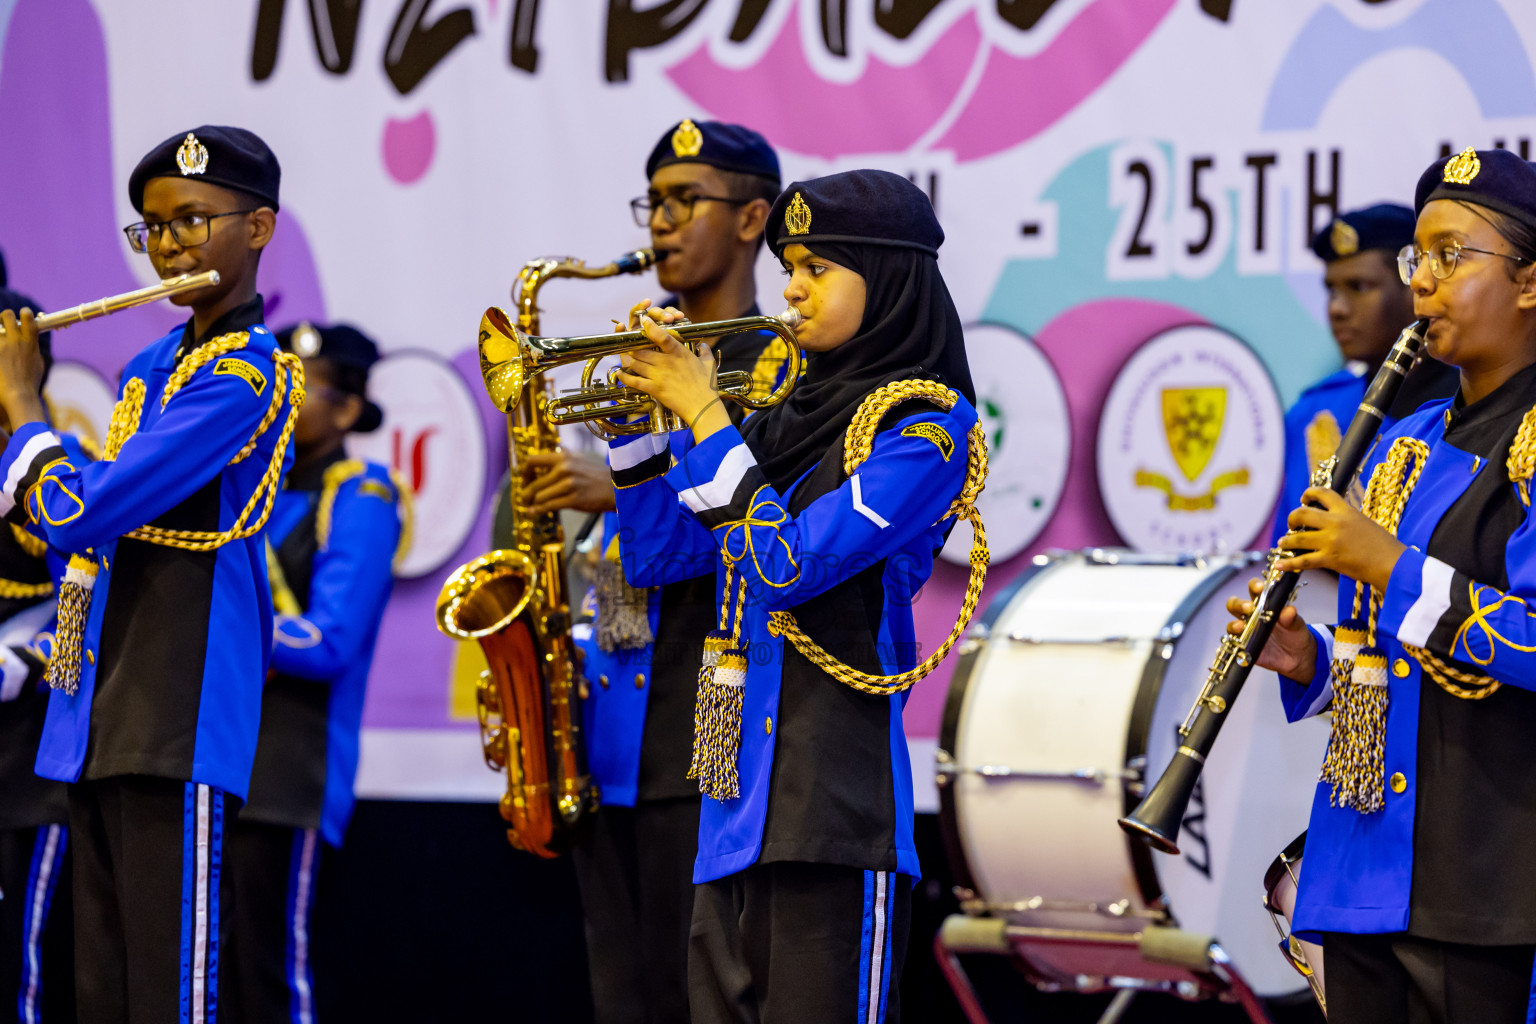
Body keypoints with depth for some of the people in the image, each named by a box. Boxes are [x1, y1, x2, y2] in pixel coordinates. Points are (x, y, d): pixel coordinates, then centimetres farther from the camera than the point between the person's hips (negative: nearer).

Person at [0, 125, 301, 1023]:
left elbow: (82, 515, -18)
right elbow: (79, 529, 23)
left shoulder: (246, 374, -12)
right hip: (103, 714, 9)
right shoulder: (151, 367, 17)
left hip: (181, 718, -9)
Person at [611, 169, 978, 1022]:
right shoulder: (785, 420, 16)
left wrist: (703, 417, -12)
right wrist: (643, 407, 7)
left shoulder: (922, 423, -6)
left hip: (830, 786, -8)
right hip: (737, 789, 8)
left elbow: (790, 567, -16)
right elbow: (657, 556, 17)